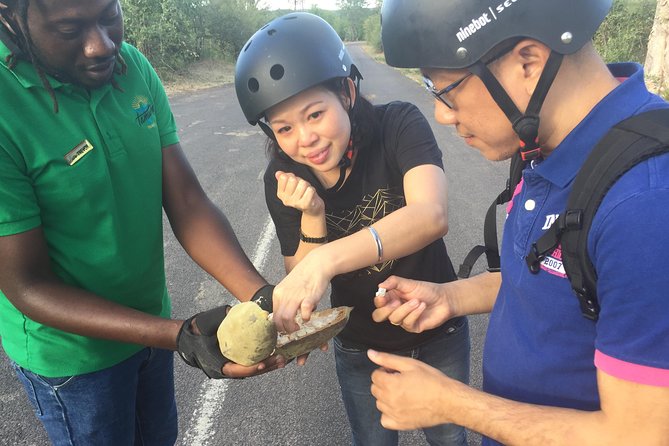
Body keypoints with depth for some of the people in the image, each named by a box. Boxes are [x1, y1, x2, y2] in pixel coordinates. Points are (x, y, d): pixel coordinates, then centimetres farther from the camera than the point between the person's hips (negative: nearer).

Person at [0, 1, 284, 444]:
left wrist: (262, 295, -25)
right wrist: (179, 335, -34)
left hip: (150, 318, 6)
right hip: (74, 351, -5)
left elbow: (187, 202, -12)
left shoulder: (134, 67, -10)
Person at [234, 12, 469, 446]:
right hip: (361, 349, 2)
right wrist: (312, 216, -31)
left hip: (438, 333, -1)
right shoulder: (284, 182, -17)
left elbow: (431, 216, -42)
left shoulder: (399, 125, -25)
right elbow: (300, 283, -13)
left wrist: (327, 259, -55)